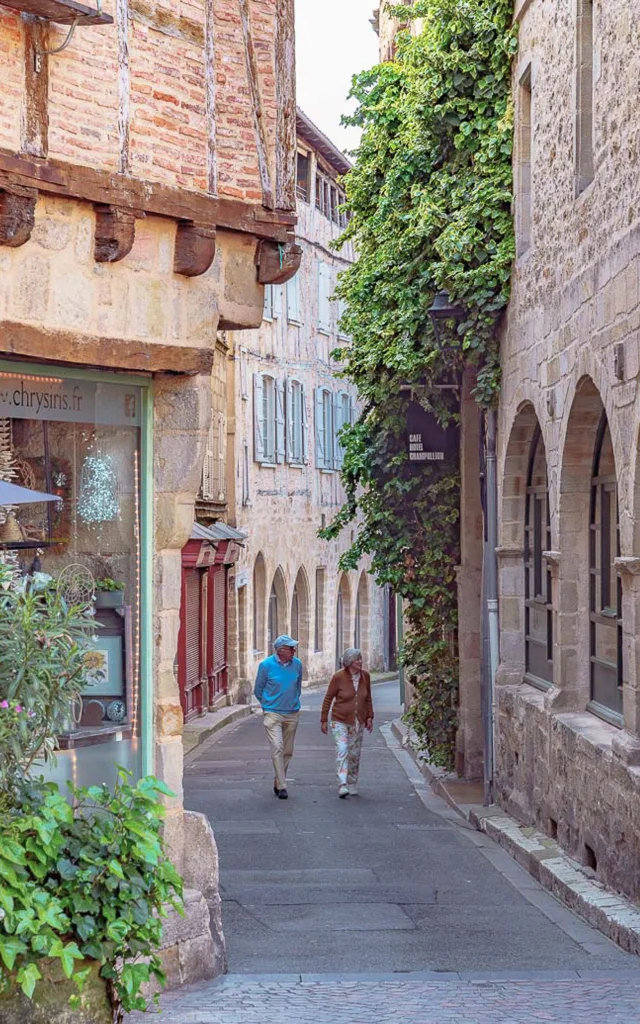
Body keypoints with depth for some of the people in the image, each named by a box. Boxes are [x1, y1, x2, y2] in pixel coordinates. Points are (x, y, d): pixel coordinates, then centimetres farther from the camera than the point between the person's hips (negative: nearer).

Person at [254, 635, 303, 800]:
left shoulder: (297, 664, 1)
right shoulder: (266, 665, -9)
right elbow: (258, 690, 5)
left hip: (292, 713, 4)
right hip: (273, 713, -4)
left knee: (287, 751, 9)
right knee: (277, 748, -14)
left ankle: (278, 783, 25)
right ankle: (281, 786, -13)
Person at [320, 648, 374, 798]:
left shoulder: (365, 676, 1)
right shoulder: (338, 677, -12)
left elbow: (368, 698, 13)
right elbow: (328, 698, -4)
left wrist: (369, 717, 8)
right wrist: (324, 720, -3)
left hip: (358, 722, 4)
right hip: (340, 721, -4)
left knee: (355, 754, 9)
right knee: (342, 750, -17)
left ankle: (352, 785, 20)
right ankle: (342, 785, -22)